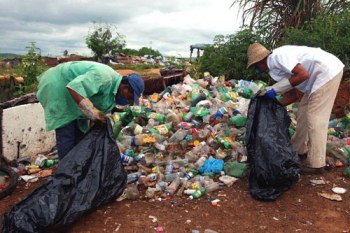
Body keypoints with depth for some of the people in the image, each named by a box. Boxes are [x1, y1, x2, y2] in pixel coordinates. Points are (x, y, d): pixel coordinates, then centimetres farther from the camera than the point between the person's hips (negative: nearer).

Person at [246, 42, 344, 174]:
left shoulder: (278, 56, -16)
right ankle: (300, 151, 28)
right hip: (322, 74, 10)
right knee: (303, 112, 15)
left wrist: (275, 90, -21)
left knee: (315, 117, -8)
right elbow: (292, 96, 12)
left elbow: (303, 74, -25)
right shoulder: (275, 67, 11)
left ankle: (316, 164, 1)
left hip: (328, 71, -10)